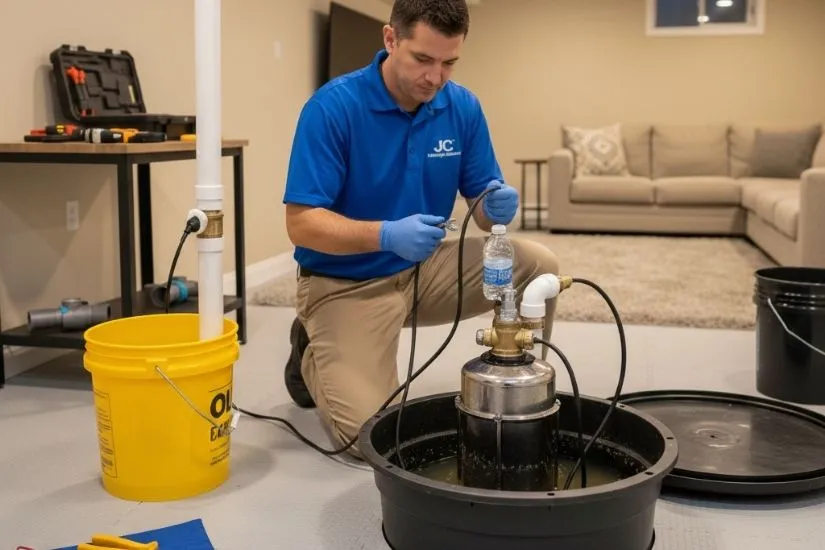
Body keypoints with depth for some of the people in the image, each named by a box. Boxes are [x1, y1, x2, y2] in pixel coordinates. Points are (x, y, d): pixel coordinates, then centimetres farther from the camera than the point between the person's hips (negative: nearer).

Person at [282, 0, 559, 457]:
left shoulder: (464, 108, -6)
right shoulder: (333, 106, -21)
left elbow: (482, 208, -1)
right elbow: (301, 223, -23)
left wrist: (497, 208, -27)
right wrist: (387, 235, -38)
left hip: (423, 270, 5)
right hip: (345, 285, -5)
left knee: (537, 268, -13)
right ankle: (315, 356, 14)